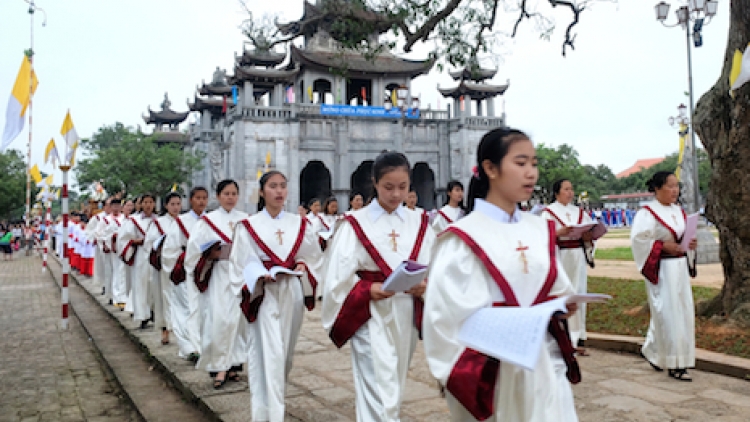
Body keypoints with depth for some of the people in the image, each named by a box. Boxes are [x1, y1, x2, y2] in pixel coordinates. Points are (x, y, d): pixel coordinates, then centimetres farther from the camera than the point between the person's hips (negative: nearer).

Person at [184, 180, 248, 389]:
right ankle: (219, 367, 0)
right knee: (219, 320, -8)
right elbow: (195, 248, -1)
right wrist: (211, 254, -15)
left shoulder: (245, 219, 8)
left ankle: (232, 363, 17)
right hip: (219, 275, -2)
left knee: (238, 318, 4)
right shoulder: (208, 220, 3)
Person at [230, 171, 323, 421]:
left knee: (286, 350, 15)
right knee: (269, 354, -9)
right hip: (264, 295, -4)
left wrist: (303, 266, -8)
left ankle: (276, 397, 37)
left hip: (293, 294, 4)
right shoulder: (248, 226, -2)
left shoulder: (300, 224, 7)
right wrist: (261, 276, -22)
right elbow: (243, 264, -5)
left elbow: (314, 257, 12)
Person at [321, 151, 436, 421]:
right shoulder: (355, 224, -5)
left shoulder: (419, 224, 5)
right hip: (371, 316, -4)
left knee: (395, 388, 18)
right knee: (379, 392, -6)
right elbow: (338, 277, -7)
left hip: (407, 316, 4)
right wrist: (368, 290, -20)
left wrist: (425, 286, -16)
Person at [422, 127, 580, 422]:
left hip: (545, 361, 5)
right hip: (490, 371, -5)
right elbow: (449, 316, -15)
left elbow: (558, 290, 15)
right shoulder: (463, 238, -12)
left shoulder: (540, 229, 7)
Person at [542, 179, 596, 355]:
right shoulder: (549, 212, 0)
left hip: (578, 258, 5)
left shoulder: (579, 212, 15)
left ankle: (577, 339, 12)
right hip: (559, 258, -5)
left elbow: (591, 232, 14)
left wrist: (588, 236, -6)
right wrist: (560, 232, -22)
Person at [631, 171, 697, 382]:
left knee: (684, 311, 11)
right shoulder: (648, 212, -11)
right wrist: (663, 245, -21)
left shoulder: (679, 211, 12)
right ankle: (674, 364, 5)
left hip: (680, 266, 8)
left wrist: (691, 244, 1)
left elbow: (684, 235, 21)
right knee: (667, 313, -4)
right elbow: (638, 239, -17)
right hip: (661, 269, -8)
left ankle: (652, 351, 28)